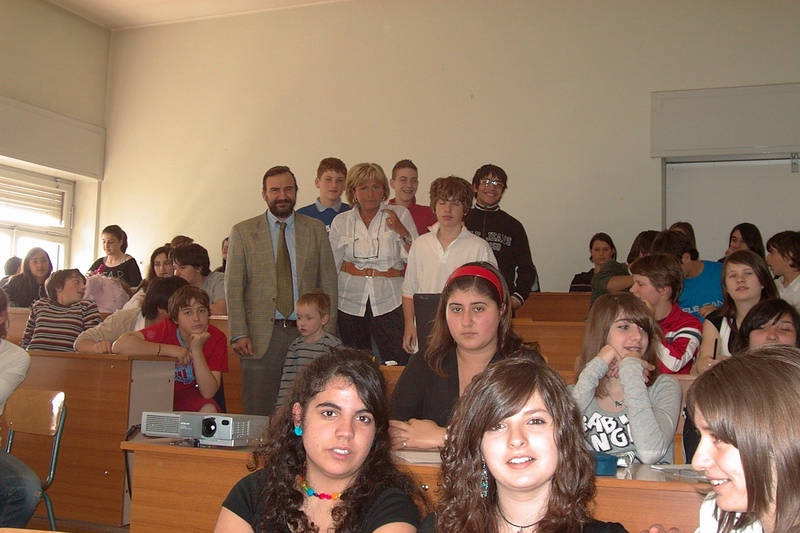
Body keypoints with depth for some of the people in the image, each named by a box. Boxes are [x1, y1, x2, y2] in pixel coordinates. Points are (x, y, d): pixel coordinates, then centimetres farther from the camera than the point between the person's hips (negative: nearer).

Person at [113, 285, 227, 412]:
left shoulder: (217, 339, -17)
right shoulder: (165, 330, -23)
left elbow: (208, 393, -22)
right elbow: (119, 345, -39)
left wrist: (197, 350, -32)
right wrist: (169, 350, -37)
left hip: (187, 395, 1)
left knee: (209, 411, -30)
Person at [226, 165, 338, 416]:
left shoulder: (316, 229, 9)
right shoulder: (243, 232, 6)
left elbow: (328, 283, 8)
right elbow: (233, 287, 2)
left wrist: (328, 333, 2)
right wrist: (239, 334, -6)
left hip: (307, 332, 1)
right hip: (262, 335, -1)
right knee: (259, 413, 1)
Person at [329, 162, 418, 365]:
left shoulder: (400, 215, 2)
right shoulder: (341, 222, 7)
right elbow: (332, 266, 14)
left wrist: (401, 231, -15)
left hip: (389, 301, -2)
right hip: (350, 301, 2)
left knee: (399, 364, -8)